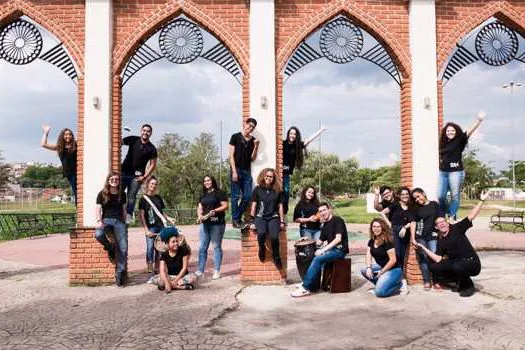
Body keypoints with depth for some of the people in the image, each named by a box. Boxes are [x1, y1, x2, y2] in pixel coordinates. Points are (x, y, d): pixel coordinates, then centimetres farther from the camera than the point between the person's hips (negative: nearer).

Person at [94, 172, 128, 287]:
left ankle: (120, 275, -2)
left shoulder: (122, 194, 13)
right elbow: (98, 209, 1)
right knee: (98, 234, -36)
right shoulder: (102, 194, 6)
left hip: (119, 221, 1)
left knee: (123, 249, -10)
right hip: (106, 220, -1)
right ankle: (110, 249, -4)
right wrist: (99, 221, -14)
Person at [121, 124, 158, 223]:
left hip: (136, 176, -1)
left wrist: (145, 177, -7)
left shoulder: (152, 149, 0)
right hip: (124, 172, 1)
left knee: (131, 196, -2)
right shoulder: (133, 140, 4)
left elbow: (153, 164, 1)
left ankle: (128, 215, 4)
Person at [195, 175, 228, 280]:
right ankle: (200, 270, 11)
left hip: (217, 223, -6)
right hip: (204, 223, 6)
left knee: (216, 247, -1)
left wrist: (214, 211, -20)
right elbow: (199, 208, 16)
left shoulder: (219, 193, 0)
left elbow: (225, 206, -7)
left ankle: (217, 271, 3)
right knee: (202, 247, 5)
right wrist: (200, 215, -4)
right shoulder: (203, 195, 19)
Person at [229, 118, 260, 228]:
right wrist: (234, 171, -11)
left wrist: (256, 146, -4)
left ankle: (237, 218, 16)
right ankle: (235, 220, 4)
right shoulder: (235, 137, 2)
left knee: (247, 196, 2)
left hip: (247, 171, 5)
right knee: (236, 196, -4)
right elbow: (231, 155, -3)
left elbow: (253, 158, 11)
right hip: (237, 169, -5)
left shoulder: (253, 140, 14)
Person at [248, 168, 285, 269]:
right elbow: (253, 206, 5)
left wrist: (282, 221, 8)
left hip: (273, 217, 1)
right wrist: (252, 221, 1)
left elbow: (280, 206, 11)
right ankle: (261, 248, -1)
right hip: (260, 217, -1)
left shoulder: (278, 190, 7)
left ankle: (276, 257, 1)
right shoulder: (257, 189, 4)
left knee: (274, 237, -24)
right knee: (261, 233, -32)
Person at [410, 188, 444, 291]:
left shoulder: (434, 204, 6)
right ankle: (426, 281, 12)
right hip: (420, 237, 2)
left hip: (432, 236, -2)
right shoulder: (416, 208, 10)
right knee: (423, 258, 3)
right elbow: (413, 223, 6)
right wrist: (413, 238, -2)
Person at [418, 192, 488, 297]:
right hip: (455, 263, 6)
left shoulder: (456, 229, -6)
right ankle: (460, 281, 7)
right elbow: (438, 259, -3)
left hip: (472, 263, -6)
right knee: (434, 268, -5)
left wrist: (481, 201, -22)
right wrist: (424, 249, -8)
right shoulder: (440, 242, 6)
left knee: (456, 266, -37)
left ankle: (469, 286, -6)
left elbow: (471, 216, -14)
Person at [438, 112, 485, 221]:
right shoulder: (443, 143, 11)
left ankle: (452, 216, 6)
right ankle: (448, 212, 24)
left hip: (456, 172, -4)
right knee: (440, 196, 2)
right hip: (442, 172, 5)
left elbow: (469, 131, -15)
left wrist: (479, 120, -27)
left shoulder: (459, 141, -1)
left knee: (455, 196, -2)